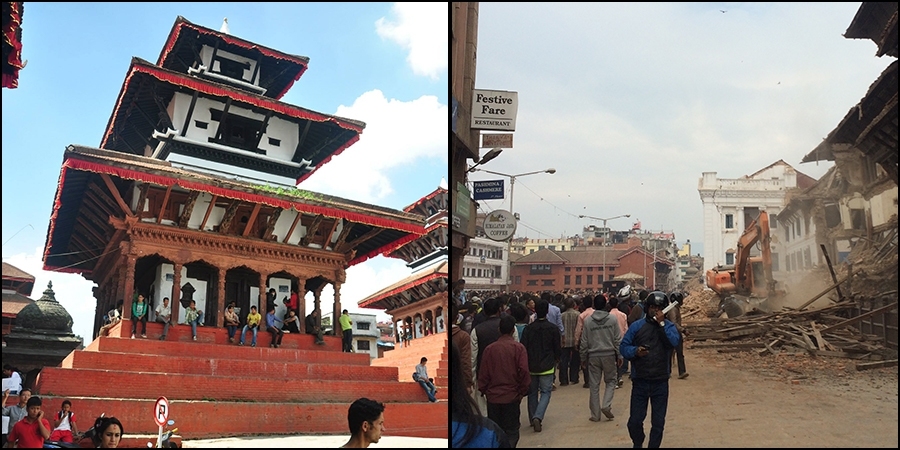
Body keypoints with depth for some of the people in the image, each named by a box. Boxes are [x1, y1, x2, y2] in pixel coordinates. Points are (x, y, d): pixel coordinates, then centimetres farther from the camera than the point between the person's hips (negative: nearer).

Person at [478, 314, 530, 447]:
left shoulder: (489, 349, -3)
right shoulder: (519, 348, -9)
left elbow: (483, 373, 1)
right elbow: (524, 372, -10)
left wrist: (483, 390, 14)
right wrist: (523, 391, 3)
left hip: (493, 395, 2)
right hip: (512, 396, -2)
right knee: (511, 431, 6)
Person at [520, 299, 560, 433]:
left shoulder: (528, 328, -5)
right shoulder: (553, 329, -8)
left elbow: (523, 347, -5)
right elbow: (557, 348, -2)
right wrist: (556, 359, 19)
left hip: (531, 366, 2)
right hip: (547, 366, -2)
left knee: (532, 392, 15)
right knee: (545, 392, 2)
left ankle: (533, 418, 20)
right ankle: (538, 417, -16)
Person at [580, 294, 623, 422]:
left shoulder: (588, 321, -2)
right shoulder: (612, 319, -4)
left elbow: (584, 342, 2)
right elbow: (618, 340, -3)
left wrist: (583, 358, 12)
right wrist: (619, 356, 6)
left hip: (593, 356, 1)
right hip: (609, 355, -1)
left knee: (594, 385, 7)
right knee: (611, 381, 15)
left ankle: (595, 414, 10)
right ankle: (606, 405, -5)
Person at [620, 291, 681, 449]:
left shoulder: (669, 326, 2)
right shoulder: (636, 326, 0)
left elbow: (675, 341, -18)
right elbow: (624, 346, 0)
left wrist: (662, 324, -18)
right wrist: (635, 351, -19)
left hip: (661, 382, 0)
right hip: (640, 382, 0)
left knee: (658, 422, 9)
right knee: (635, 420, 5)